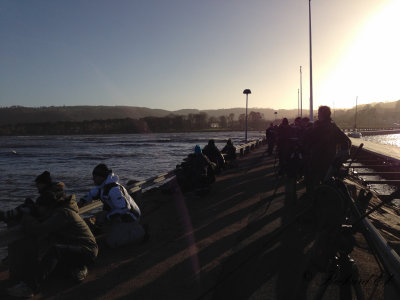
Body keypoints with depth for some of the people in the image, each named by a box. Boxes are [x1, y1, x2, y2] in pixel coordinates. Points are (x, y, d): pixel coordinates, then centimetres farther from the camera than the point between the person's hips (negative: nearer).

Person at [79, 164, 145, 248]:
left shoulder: (113, 189, -29)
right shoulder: (104, 184, 1)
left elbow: (124, 207, -32)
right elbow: (93, 193, 18)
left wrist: (108, 215, -21)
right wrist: (82, 201, 1)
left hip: (128, 218, -10)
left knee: (111, 242, -15)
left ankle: (138, 232, -3)